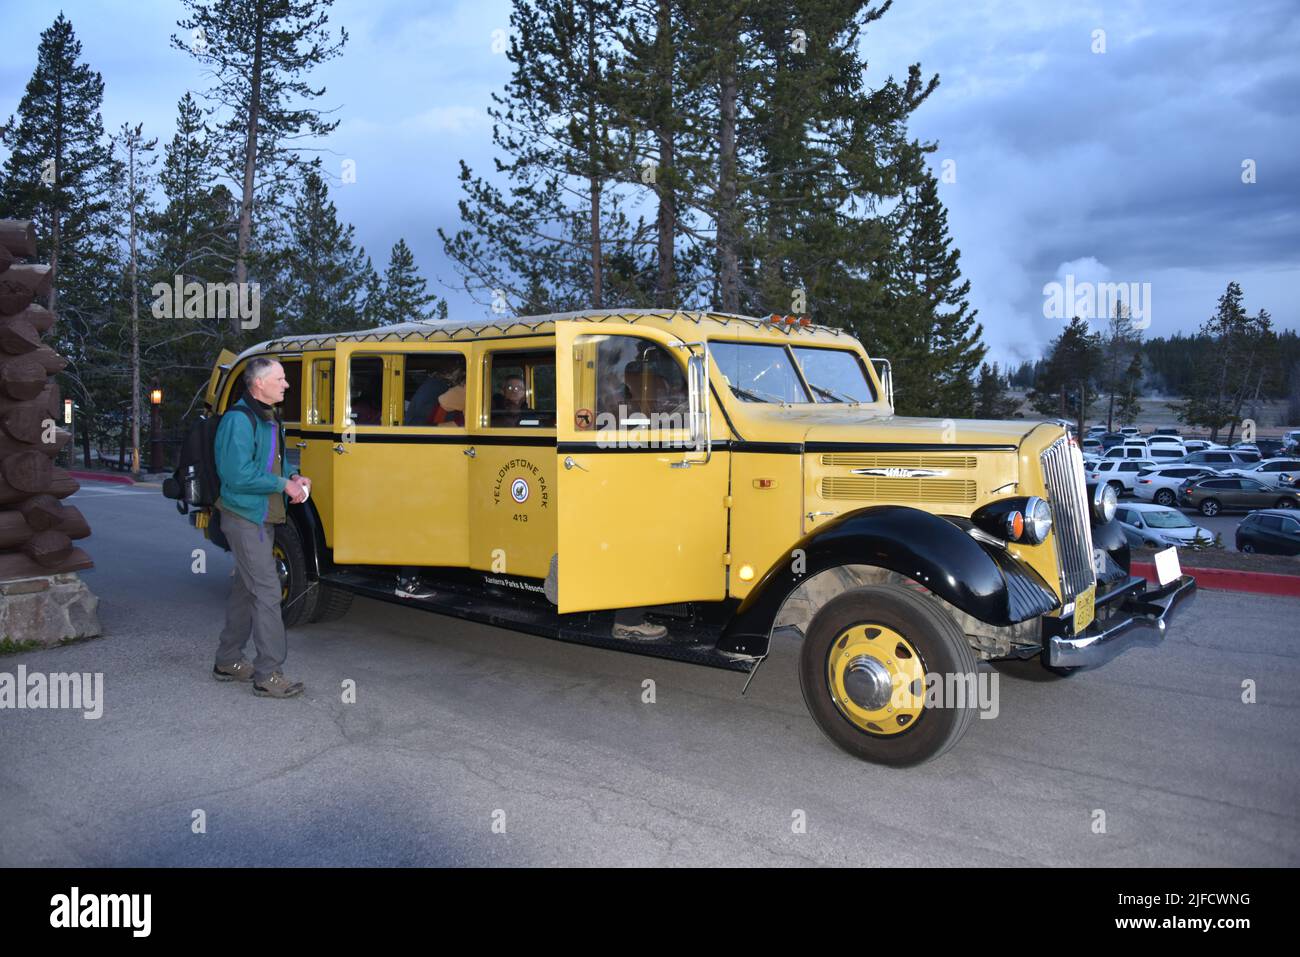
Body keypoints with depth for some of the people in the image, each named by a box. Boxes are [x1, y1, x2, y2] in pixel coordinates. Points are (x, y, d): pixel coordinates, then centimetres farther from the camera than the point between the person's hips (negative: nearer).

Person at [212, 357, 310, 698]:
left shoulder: (269, 419, 13)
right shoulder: (239, 420, -17)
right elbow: (239, 475, -24)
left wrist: (292, 479, 3)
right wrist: (283, 485, -17)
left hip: (262, 519, 10)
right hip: (245, 518, -10)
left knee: (245, 589, 16)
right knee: (266, 589, -10)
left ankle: (227, 662, 27)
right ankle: (268, 675, -6)